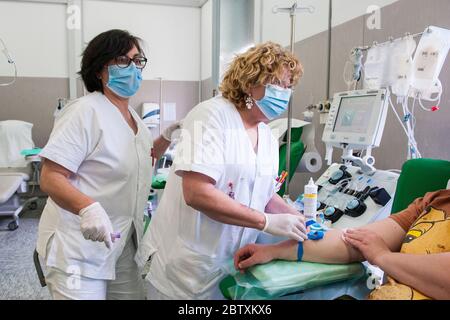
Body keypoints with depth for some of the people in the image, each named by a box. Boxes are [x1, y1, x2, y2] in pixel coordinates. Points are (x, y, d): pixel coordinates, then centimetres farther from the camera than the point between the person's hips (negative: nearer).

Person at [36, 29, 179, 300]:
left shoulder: (132, 116, 10)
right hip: (79, 247, -8)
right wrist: (88, 208, -38)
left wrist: (165, 139, 10)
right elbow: (51, 178, -21)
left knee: (135, 295, 15)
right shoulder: (86, 111, -17)